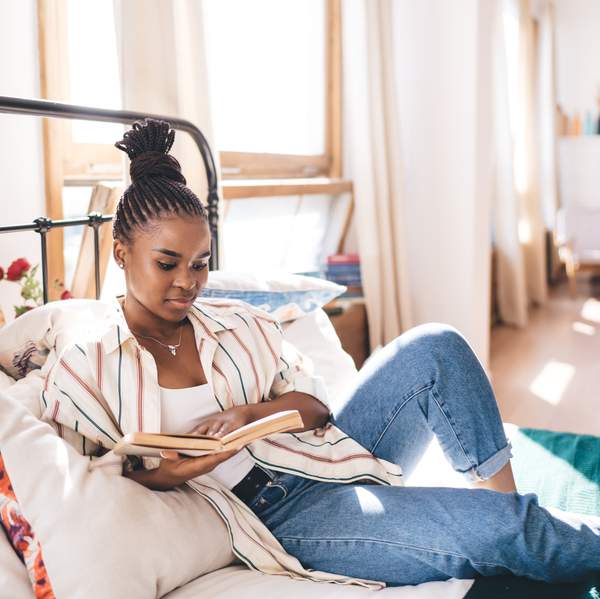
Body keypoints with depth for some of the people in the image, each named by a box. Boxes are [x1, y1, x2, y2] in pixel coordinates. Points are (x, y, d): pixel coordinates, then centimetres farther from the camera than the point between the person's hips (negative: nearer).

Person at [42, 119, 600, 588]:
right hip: (273, 518, -5)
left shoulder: (238, 321, 8)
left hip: (320, 461, 6)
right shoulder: (83, 371, -4)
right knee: (497, 530, -23)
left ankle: (503, 495, -3)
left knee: (435, 347, -14)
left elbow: (316, 406, 7)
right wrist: (158, 474, -21)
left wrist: (250, 412, -14)